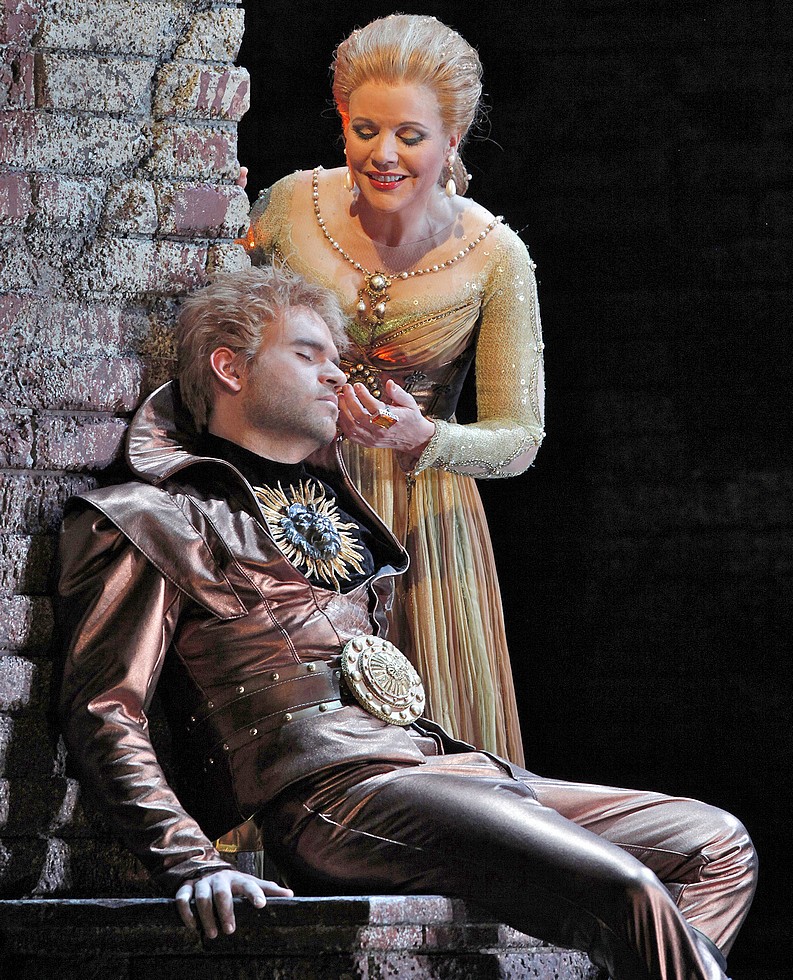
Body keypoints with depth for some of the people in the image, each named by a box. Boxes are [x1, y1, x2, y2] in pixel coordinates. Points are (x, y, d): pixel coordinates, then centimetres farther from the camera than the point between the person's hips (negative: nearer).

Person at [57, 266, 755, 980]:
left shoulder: (332, 494, 28)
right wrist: (193, 863, -19)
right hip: (332, 790, -9)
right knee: (628, 893, -28)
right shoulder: (157, 519, 4)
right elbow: (106, 714, -6)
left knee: (718, 846, 2)